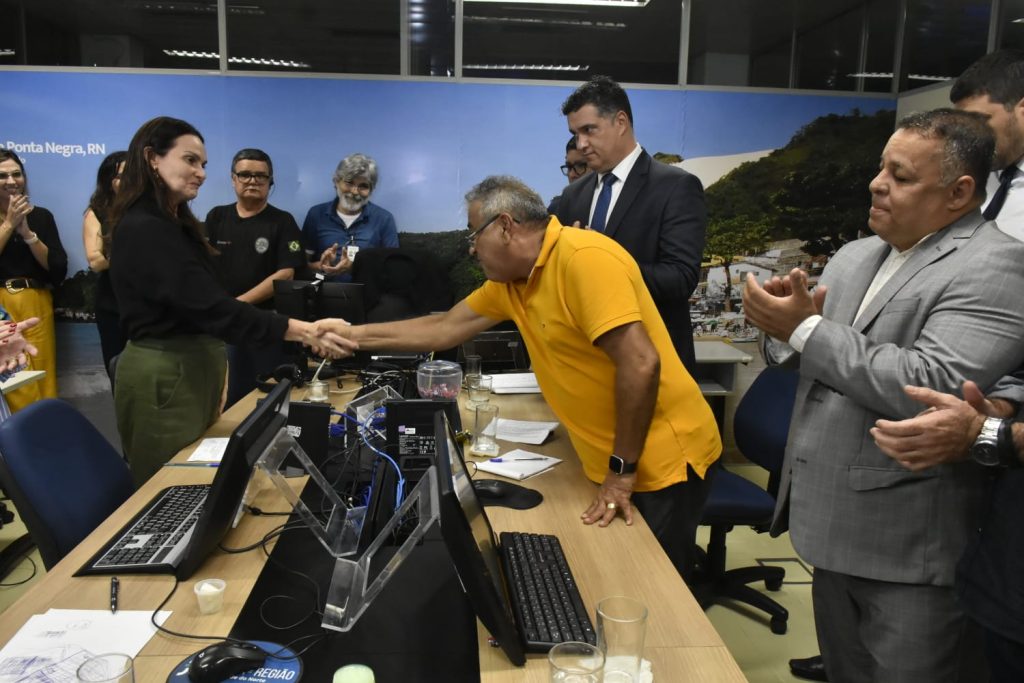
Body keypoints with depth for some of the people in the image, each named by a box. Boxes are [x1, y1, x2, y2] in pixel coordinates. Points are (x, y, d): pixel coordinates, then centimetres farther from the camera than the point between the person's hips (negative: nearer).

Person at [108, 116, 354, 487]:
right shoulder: (143, 230, -20)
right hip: (164, 377, -10)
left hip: (192, 369, 10)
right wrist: (305, 331, -33)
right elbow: (211, 308, -28)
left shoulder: (172, 224, 13)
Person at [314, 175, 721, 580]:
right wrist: (356, 335, 14)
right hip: (609, 462, 8)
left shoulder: (585, 258, -23)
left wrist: (623, 471, -21)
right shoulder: (510, 279, 5)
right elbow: (445, 329, 15)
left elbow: (641, 364, -28)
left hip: (659, 460, -8)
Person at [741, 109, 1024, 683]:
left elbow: (929, 389, -28)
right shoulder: (854, 257, 8)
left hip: (909, 549, -7)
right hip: (836, 527, 7)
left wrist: (805, 329, -20)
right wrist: (794, 314, -11)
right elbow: (829, 362, 12)